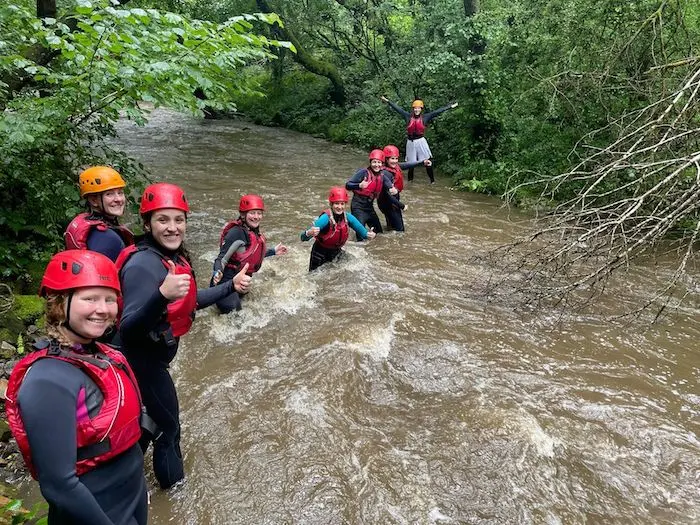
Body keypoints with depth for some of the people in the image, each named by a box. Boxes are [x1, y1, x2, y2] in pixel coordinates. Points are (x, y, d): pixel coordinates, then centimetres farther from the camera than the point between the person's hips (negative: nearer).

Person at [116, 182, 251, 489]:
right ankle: (173, 482, 35)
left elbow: (190, 301, 13)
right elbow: (128, 329, -36)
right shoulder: (143, 264, -30)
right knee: (168, 425, 10)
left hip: (156, 355, 9)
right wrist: (162, 295, -52)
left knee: (149, 420, 26)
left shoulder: (174, 256, -2)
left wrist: (231, 286, 5)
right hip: (144, 361, -9)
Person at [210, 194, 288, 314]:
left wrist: (274, 251, 20)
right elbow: (222, 258, -27)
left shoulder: (254, 232, 2)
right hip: (227, 281, -9)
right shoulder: (236, 232, -26)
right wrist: (218, 273, -46)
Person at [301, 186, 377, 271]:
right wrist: (309, 233, -62)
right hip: (320, 253, -4)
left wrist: (368, 235, -32)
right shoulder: (326, 218, -31)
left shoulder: (348, 217, -16)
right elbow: (303, 238, -39)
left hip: (336, 252, 4)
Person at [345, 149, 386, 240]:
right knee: (361, 235, -17)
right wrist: (359, 185, -38)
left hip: (370, 206, 7)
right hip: (358, 206, -7)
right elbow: (347, 185, -21)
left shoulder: (381, 176, 5)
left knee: (378, 232, 17)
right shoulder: (364, 172, -15)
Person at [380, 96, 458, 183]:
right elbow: (397, 108, 4)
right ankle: (410, 179, 27)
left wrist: (450, 107, 1)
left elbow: (438, 111, 1)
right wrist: (388, 101, 3)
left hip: (421, 141, -1)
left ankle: (432, 180, 6)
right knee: (410, 162, 9)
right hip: (410, 142, 1)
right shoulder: (408, 116, 2)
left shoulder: (425, 117, 1)